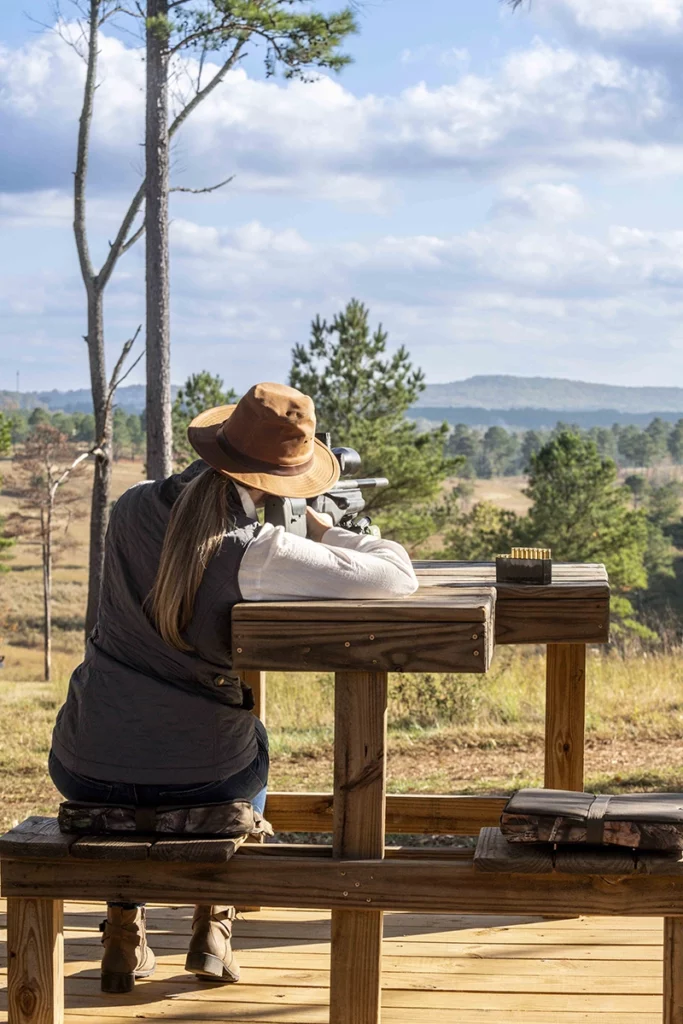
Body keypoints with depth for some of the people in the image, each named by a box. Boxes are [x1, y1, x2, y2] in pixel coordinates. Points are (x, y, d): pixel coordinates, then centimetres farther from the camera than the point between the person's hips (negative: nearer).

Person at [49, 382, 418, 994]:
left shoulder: (133, 509, -4)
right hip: (201, 778, -3)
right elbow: (398, 576, -20)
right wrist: (325, 533, -2)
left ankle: (124, 934, 32)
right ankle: (213, 926, 26)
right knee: (252, 743, 36)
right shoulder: (256, 553, -19)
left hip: (85, 771, 3)